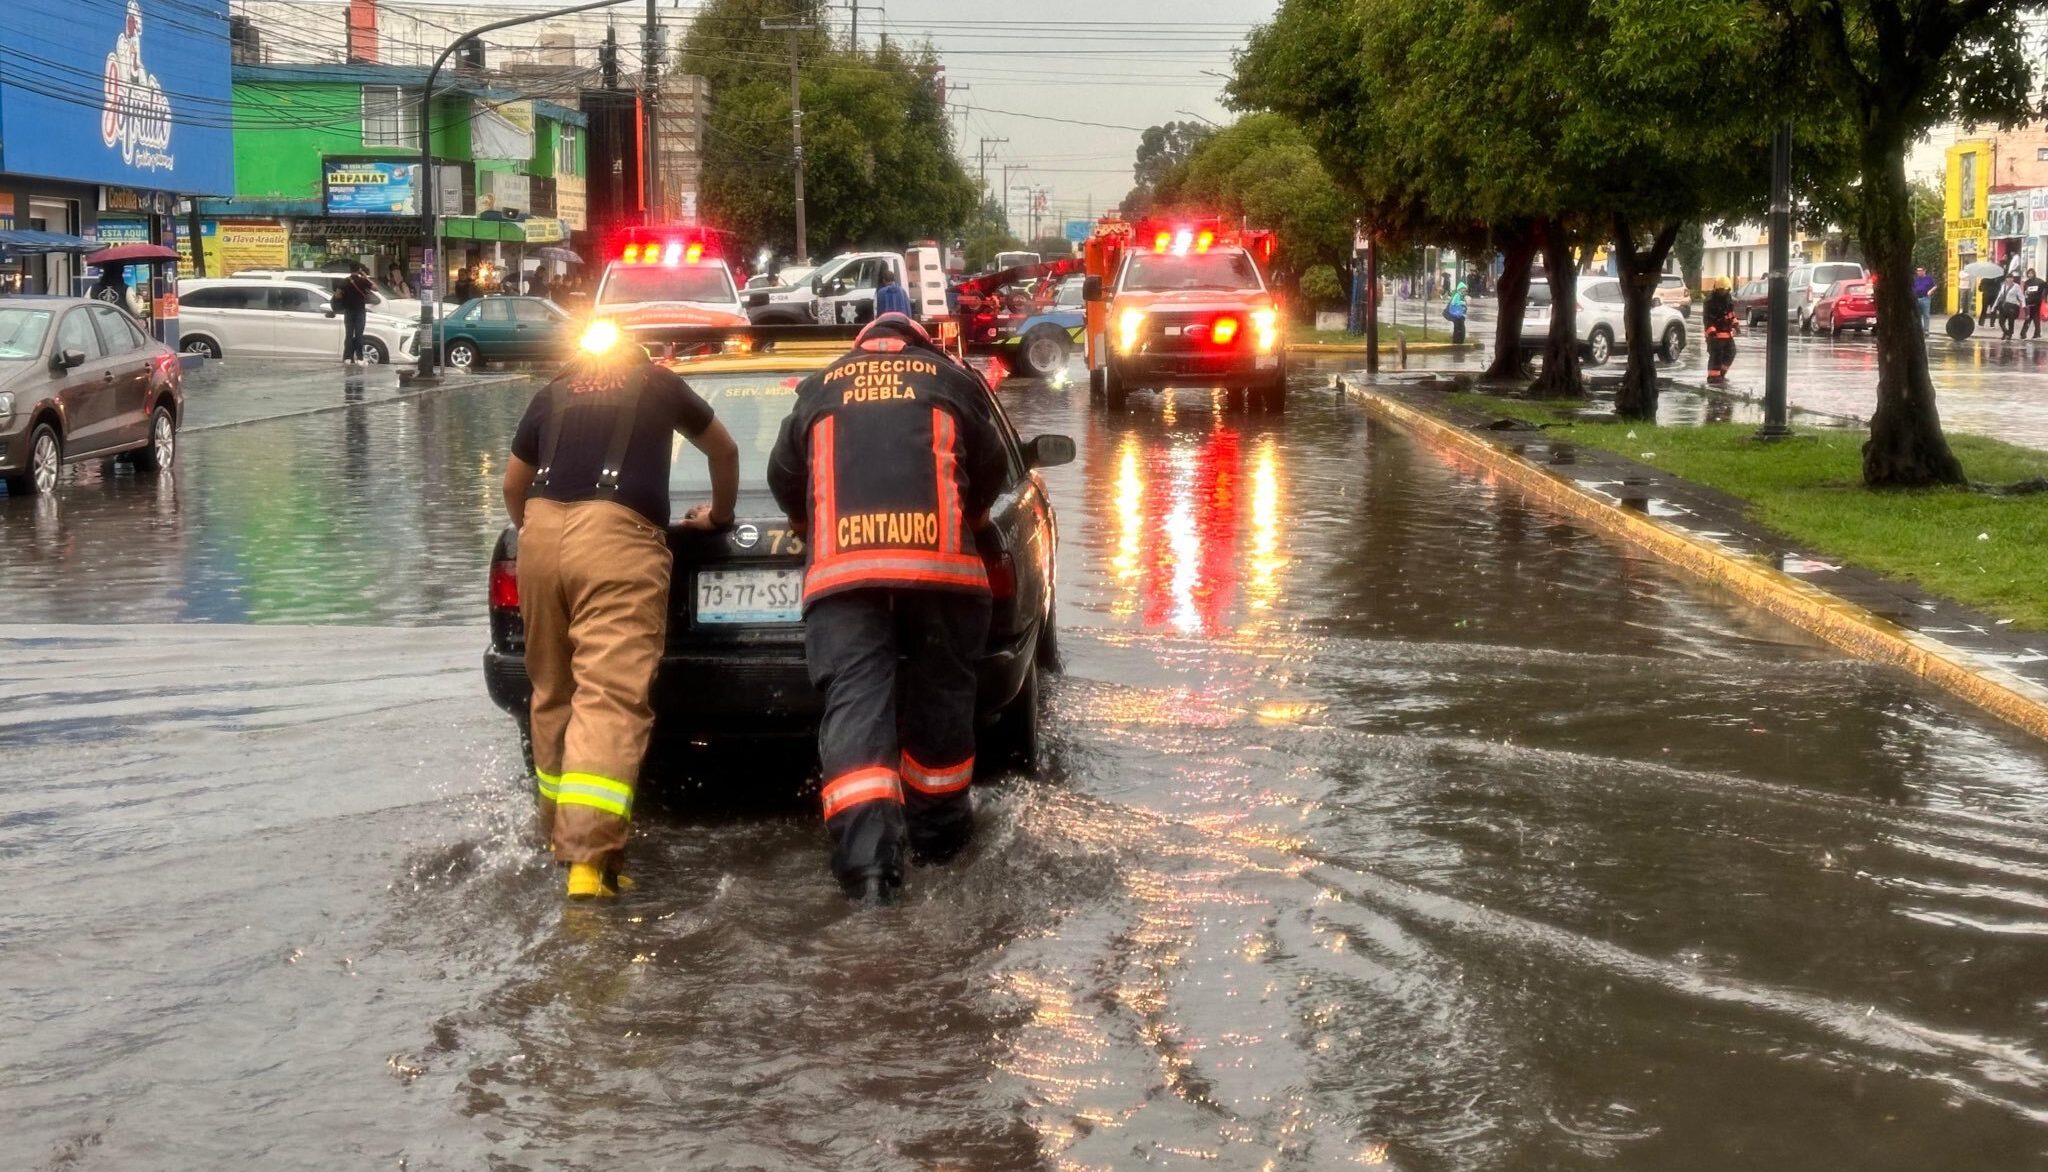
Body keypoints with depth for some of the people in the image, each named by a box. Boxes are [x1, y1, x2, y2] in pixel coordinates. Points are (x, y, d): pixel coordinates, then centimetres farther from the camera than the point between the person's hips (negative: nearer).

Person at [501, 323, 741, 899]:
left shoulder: (552, 394, 27)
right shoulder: (658, 382, 22)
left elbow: (513, 484, 33)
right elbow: (724, 451, 35)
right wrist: (720, 514, 51)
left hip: (542, 530, 4)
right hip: (616, 534, -4)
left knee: (553, 693, 18)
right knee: (611, 696, -13)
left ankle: (561, 832, 27)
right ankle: (589, 854, -26)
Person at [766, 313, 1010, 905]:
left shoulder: (819, 389, 22)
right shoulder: (953, 380, 19)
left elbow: (783, 476, 28)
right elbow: (989, 468, 21)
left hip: (840, 567, 0)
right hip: (940, 560, 0)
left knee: (854, 703, -6)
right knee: (939, 697, 16)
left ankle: (867, 860, -20)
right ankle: (937, 832, 30)